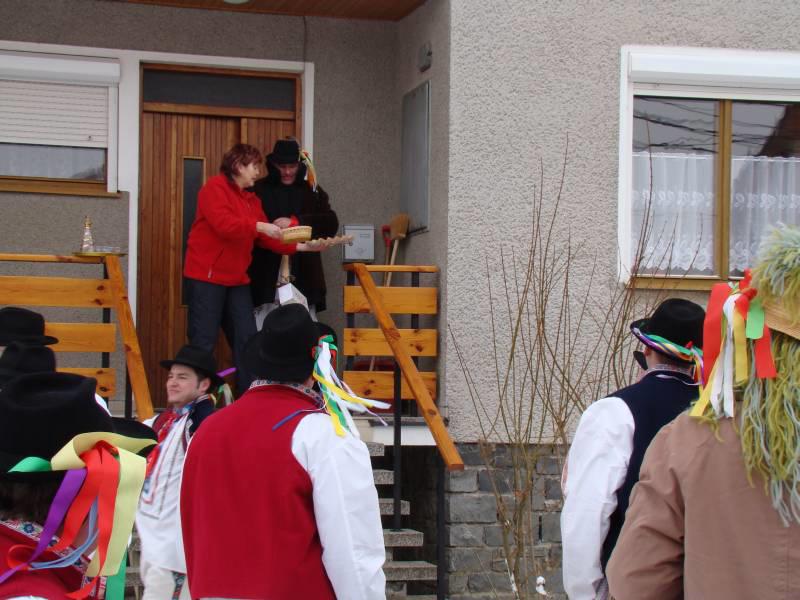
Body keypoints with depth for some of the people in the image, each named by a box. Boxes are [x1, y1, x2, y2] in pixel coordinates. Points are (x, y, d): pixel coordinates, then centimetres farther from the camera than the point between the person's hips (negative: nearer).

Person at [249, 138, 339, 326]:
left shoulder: (312, 192, 14)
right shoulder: (259, 190, 7)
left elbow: (331, 225, 2)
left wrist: (295, 221, -10)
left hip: (303, 278, 2)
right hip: (267, 279, -2)